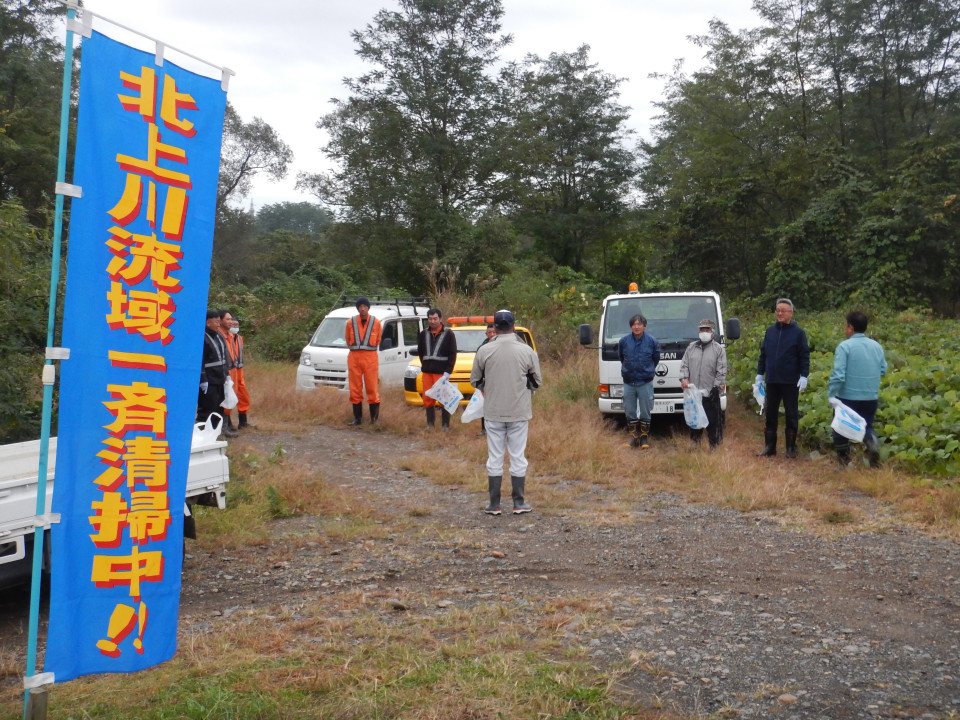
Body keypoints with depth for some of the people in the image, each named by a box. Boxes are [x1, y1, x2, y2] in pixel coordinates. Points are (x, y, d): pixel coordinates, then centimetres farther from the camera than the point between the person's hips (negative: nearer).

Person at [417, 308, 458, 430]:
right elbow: (420, 352, 18)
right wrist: (425, 365, 8)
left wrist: (447, 372, -12)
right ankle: (430, 424, 15)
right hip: (426, 372, 4)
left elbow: (452, 354, -5)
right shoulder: (423, 334, 9)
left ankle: (445, 425, 3)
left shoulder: (448, 334, -3)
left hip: (441, 372, -4)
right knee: (427, 398, 6)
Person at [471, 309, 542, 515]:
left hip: (493, 412, 0)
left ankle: (494, 504, 11)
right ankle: (519, 503, 14)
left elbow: (475, 381, 2)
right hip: (519, 412, 0)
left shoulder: (484, 350, -7)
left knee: (495, 458, 8)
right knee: (518, 457, 9)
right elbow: (538, 381, 3)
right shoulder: (527, 351, -6)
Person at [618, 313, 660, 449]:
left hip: (645, 382, -2)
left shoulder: (652, 341, -6)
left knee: (645, 412, 4)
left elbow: (656, 358, 9)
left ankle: (644, 437, 15)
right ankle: (633, 436, 17)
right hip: (628, 382, 2)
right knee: (630, 412, 7)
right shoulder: (624, 341, -3)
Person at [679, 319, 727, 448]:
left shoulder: (719, 349, 2)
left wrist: (716, 387, -10)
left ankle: (714, 445, 7)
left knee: (712, 421, -2)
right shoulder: (691, 347, 15)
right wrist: (684, 378, -4)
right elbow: (684, 364, 13)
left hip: (710, 394, -4)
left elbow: (721, 371, -2)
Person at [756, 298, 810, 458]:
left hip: (791, 382, -4)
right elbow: (763, 354, 13)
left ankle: (791, 447, 12)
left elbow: (805, 356, -5)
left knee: (791, 415, 4)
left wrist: (804, 376, -12)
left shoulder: (798, 332, -3)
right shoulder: (770, 331, 8)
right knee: (770, 414, 8)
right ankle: (769, 446, 14)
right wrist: (760, 373, 9)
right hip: (772, 381, 4)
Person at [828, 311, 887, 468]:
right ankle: (873, 443, -14)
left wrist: (831, 394, -13)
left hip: (848, 397, -4)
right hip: (871, 397, 4)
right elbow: (883, 370, 13)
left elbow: (838, 374, -20)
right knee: (867, 426, 18)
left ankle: (843, 459, 19)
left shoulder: (844, 346, -14)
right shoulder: (876, 346, 3)